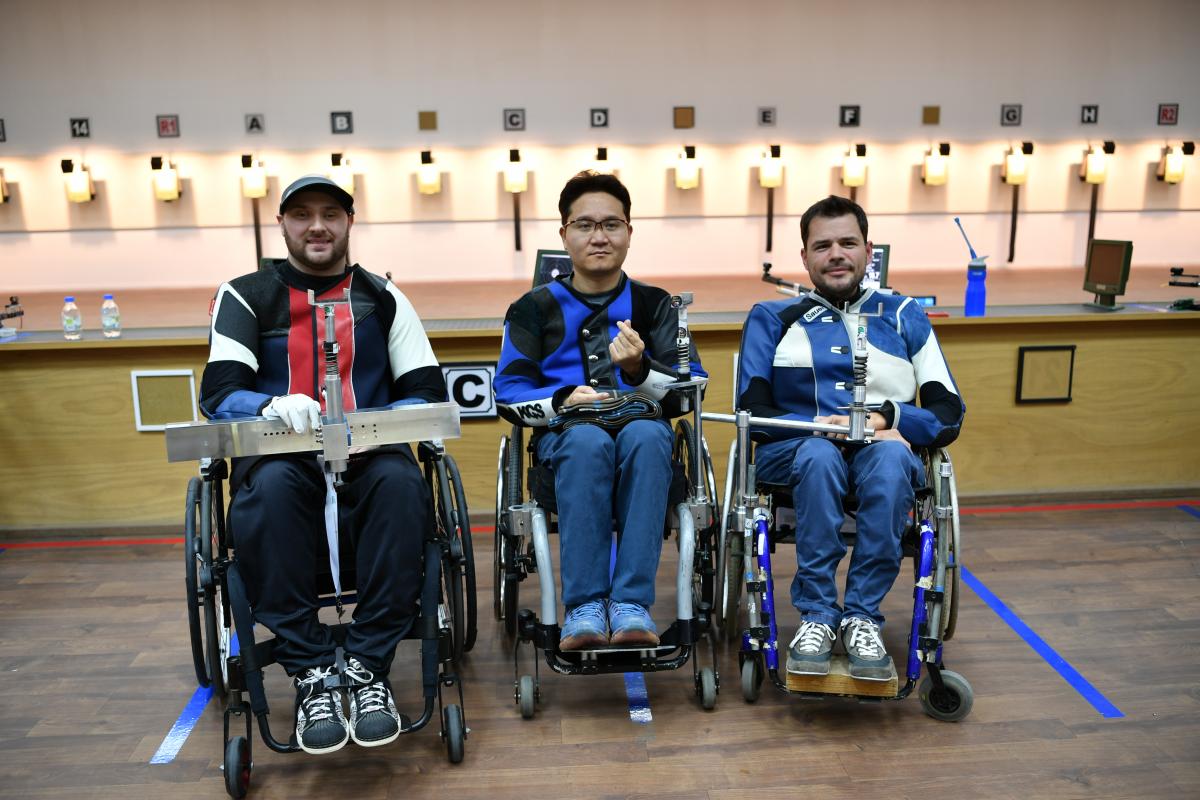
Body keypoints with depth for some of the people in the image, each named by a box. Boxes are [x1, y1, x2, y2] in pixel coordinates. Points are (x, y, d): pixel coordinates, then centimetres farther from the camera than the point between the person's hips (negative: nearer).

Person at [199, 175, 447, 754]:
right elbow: (217, 391, -3)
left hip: (367, 455, 1)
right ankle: (310, 673, -27)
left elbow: (426, 389, 6)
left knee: (400, 482, -34)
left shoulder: (382, 297, 14)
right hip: (277, 454, 0)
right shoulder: (245, 295, 10)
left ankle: (367, 665, -25)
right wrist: (273, 406, -26)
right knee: (271, 486, -36)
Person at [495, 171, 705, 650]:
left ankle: (631, 604, -36)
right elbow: (508, 395, 5)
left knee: (646, 434, -36)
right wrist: (564, 400, -14)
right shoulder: (534, 308, 15)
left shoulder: (654, 305, 16)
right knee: (589, 440, -36)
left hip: (642, 431, 1)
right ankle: (585, 608, -34)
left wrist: (639, 371, -17)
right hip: (564, 437, 0)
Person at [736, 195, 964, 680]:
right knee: (819, 453, -36)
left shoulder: (905, 318, 19)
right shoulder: (772, 319, 17)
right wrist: (823, 426, -13)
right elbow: (752, 411, 4)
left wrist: (890, 418, -11)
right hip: (795, 453, 0)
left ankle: (861, 616, -28)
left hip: (886, 454, 1)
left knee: (889, 456, -35)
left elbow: (949, 415, 10)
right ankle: (816, 616, -29)